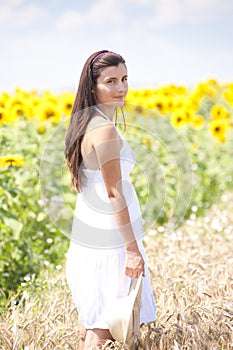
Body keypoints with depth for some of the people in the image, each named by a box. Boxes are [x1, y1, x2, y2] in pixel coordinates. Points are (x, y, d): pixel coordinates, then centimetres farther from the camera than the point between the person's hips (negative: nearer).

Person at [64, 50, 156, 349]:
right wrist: (133, 249, -18)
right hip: (109, 241, -10)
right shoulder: (105, 129, -21)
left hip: (86, 232, 10)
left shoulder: (84, 122, 9)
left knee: (90, 323, 20)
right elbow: (114, 193, -21)